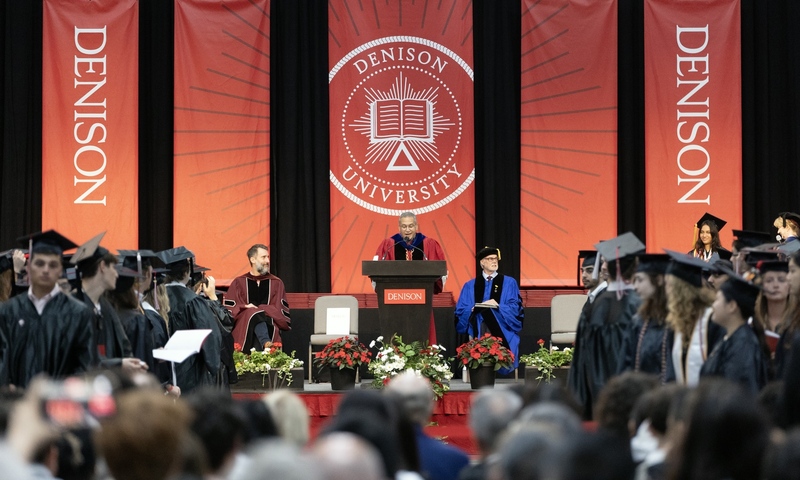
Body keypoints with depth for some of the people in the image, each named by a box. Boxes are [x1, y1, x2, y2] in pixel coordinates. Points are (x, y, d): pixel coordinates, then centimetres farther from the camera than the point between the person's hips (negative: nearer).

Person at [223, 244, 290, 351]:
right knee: (254, 315, -36)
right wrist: (245, 307, -11)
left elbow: (281, 311, 10)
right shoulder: (239, 283, 17)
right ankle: (267, 344, -61)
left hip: (269, 326, 1)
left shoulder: (276, 283, 19)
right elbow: (229, 309, 8)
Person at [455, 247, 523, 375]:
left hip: (502, 332, -1)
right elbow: (461, 310, 9)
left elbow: (515, 308, 1)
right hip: (478, 333, 1)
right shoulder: (470, 286, 16)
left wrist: (499, 306, -15)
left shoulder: (509, 283, 12)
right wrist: (474, 309, -12)